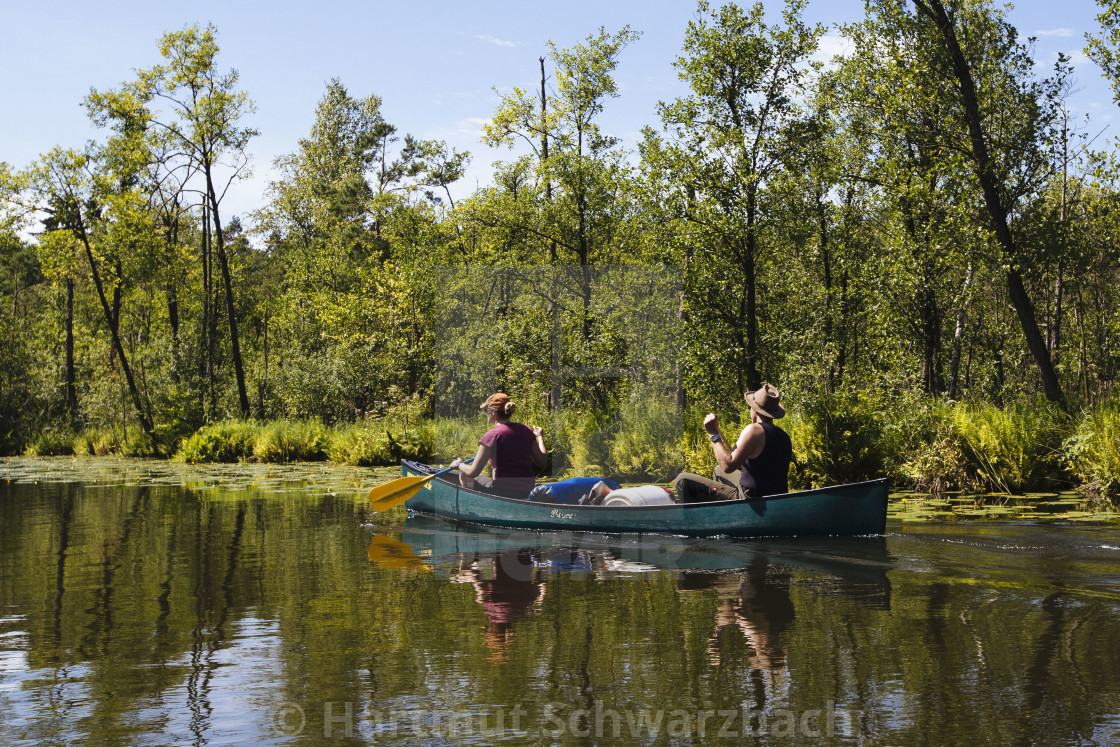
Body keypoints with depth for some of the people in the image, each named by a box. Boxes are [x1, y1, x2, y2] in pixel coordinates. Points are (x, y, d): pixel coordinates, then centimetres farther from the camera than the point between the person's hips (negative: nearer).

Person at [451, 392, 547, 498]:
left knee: (464, 476, 13)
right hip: (528, 491, 7)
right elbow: (542, 462, 7)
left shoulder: (492, 435, -15)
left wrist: (459, 464, 8)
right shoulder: (526, 430, 2)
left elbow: (473, 472, -14)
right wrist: (540, 437, 23)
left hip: (504, 492, -7)